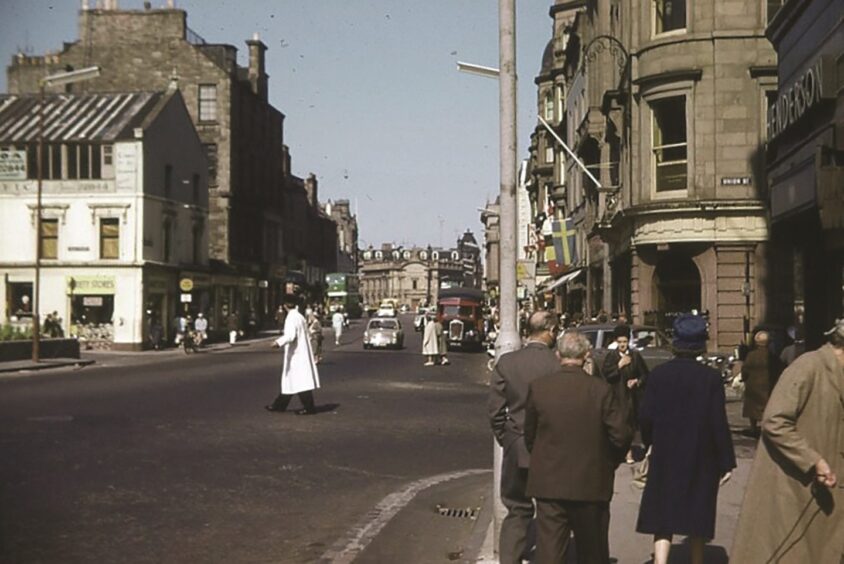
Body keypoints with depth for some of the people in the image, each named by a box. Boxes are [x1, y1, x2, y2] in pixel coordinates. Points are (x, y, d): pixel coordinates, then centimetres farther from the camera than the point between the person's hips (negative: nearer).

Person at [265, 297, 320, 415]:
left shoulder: (291, 318, -15)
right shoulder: (300, 317, 13)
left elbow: (291, 335, -30)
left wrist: (279, 342, -44)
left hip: (295, 355, -10)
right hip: (301, 352, 10)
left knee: (300, 382, -6)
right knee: (289, 379, 13)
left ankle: (309, 407, -3)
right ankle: (279, 405, 20)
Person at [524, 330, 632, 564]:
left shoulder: (538, 387, -5)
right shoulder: (601, 389, -10)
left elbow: (529, 434, 4)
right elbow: (622, 434, -9)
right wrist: (609, 463, 9)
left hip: (548, 483, 1)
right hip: (591, 483, 0)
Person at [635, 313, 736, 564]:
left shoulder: (658, 374, -6)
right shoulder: (710, 377, -11)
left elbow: (645, 417, -5)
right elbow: (719, 423, -10)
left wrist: (650, 443, 14)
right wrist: (726, 463, -3)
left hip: (665, 458, 1)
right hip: (701, 459, 0)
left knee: (663, 517, 4)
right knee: (698, 516, 16)